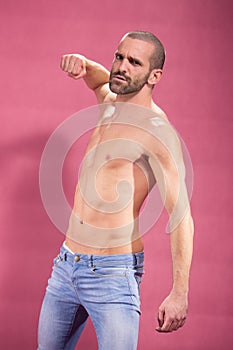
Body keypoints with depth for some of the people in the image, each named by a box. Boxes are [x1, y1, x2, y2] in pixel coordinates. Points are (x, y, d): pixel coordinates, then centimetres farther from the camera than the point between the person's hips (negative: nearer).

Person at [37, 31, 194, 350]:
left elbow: (181, 216, -20)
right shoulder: (110, 104, 9)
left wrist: (179, 293, -27)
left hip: (112, 273, -8)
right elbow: (101, 79, 35)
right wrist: (82, 64, 11)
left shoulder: (157, 130, -15)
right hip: (66, 264, 8)